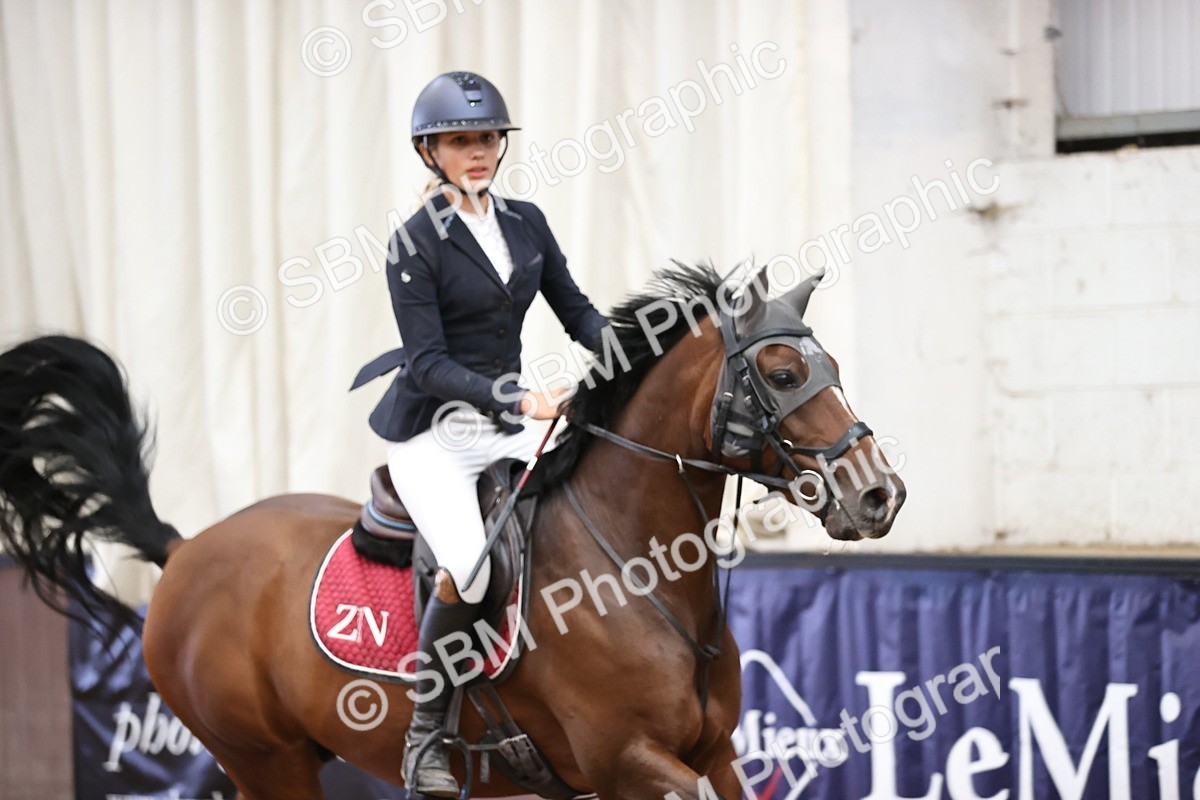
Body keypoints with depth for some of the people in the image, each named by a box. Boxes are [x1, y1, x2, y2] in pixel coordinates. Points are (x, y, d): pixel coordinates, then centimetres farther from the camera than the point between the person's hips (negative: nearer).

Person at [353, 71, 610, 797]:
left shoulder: (527, 224, 8)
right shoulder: (416, 242, -10)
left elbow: (575, 310, 12)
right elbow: (429, 362, -16)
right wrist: (517, 398, -27)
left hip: (505, 427, 6)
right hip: (432, 431, -6)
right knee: (469, 568, -27)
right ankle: (427, 730, -10)